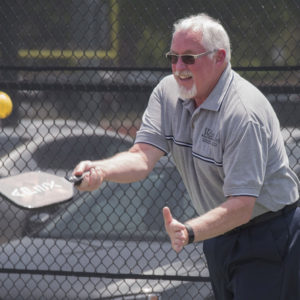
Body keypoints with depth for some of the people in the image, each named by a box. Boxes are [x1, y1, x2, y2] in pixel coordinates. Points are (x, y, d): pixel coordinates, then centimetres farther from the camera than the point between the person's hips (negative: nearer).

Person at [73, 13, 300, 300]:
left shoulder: (244, 114, -26)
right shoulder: (168, 92, -2)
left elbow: (241, 206, -31)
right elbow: (142, 157, -12)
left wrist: (189, 232, -46)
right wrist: (99, 169, -33)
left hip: (265, 240, -7)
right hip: (219, 237, 7)